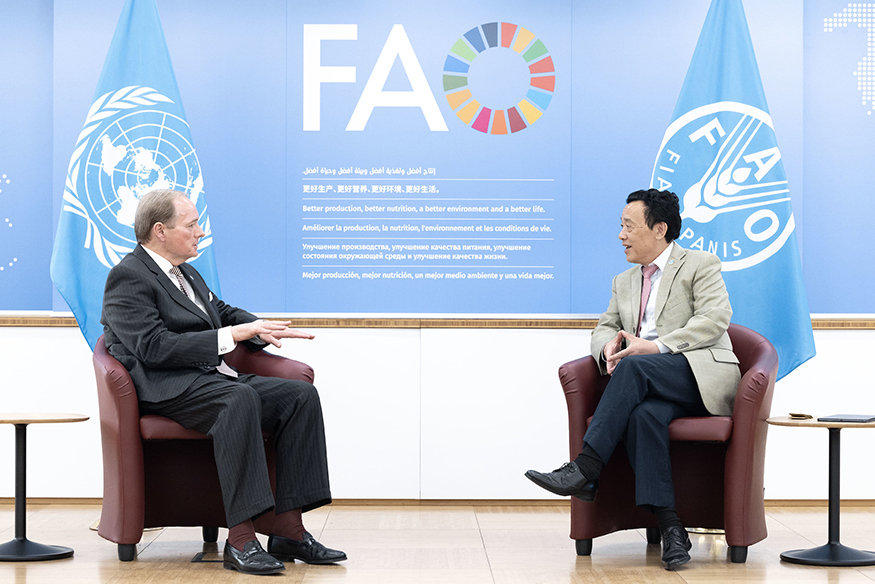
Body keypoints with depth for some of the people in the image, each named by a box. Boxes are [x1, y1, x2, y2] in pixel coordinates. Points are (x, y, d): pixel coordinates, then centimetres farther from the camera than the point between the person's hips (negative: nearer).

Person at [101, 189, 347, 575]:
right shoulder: (129, 276, -6)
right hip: (167, 388, -9)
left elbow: (224, 312, 33)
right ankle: (240, 540, -39)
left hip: (211, 378, 9)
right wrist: (232, 335, -19)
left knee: (300, 394, -11)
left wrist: (261, 330, 10)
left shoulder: (186, 274, 23)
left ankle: (288, 530, -17)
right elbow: (154, 347, -17)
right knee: (240, 398, -37)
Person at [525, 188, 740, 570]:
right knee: (643, 414, -33)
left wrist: (656, 346, -17)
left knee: (635, 366, -34)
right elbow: (604, 328, 23)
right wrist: (608, 346, -4)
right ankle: (669, 528, -39)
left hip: (704, 375, -4)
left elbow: (714, 320, -7)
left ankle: (585, 469, -38)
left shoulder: (700, 266, 7)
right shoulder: (624, 282, 29)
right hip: (653, 387, 5)